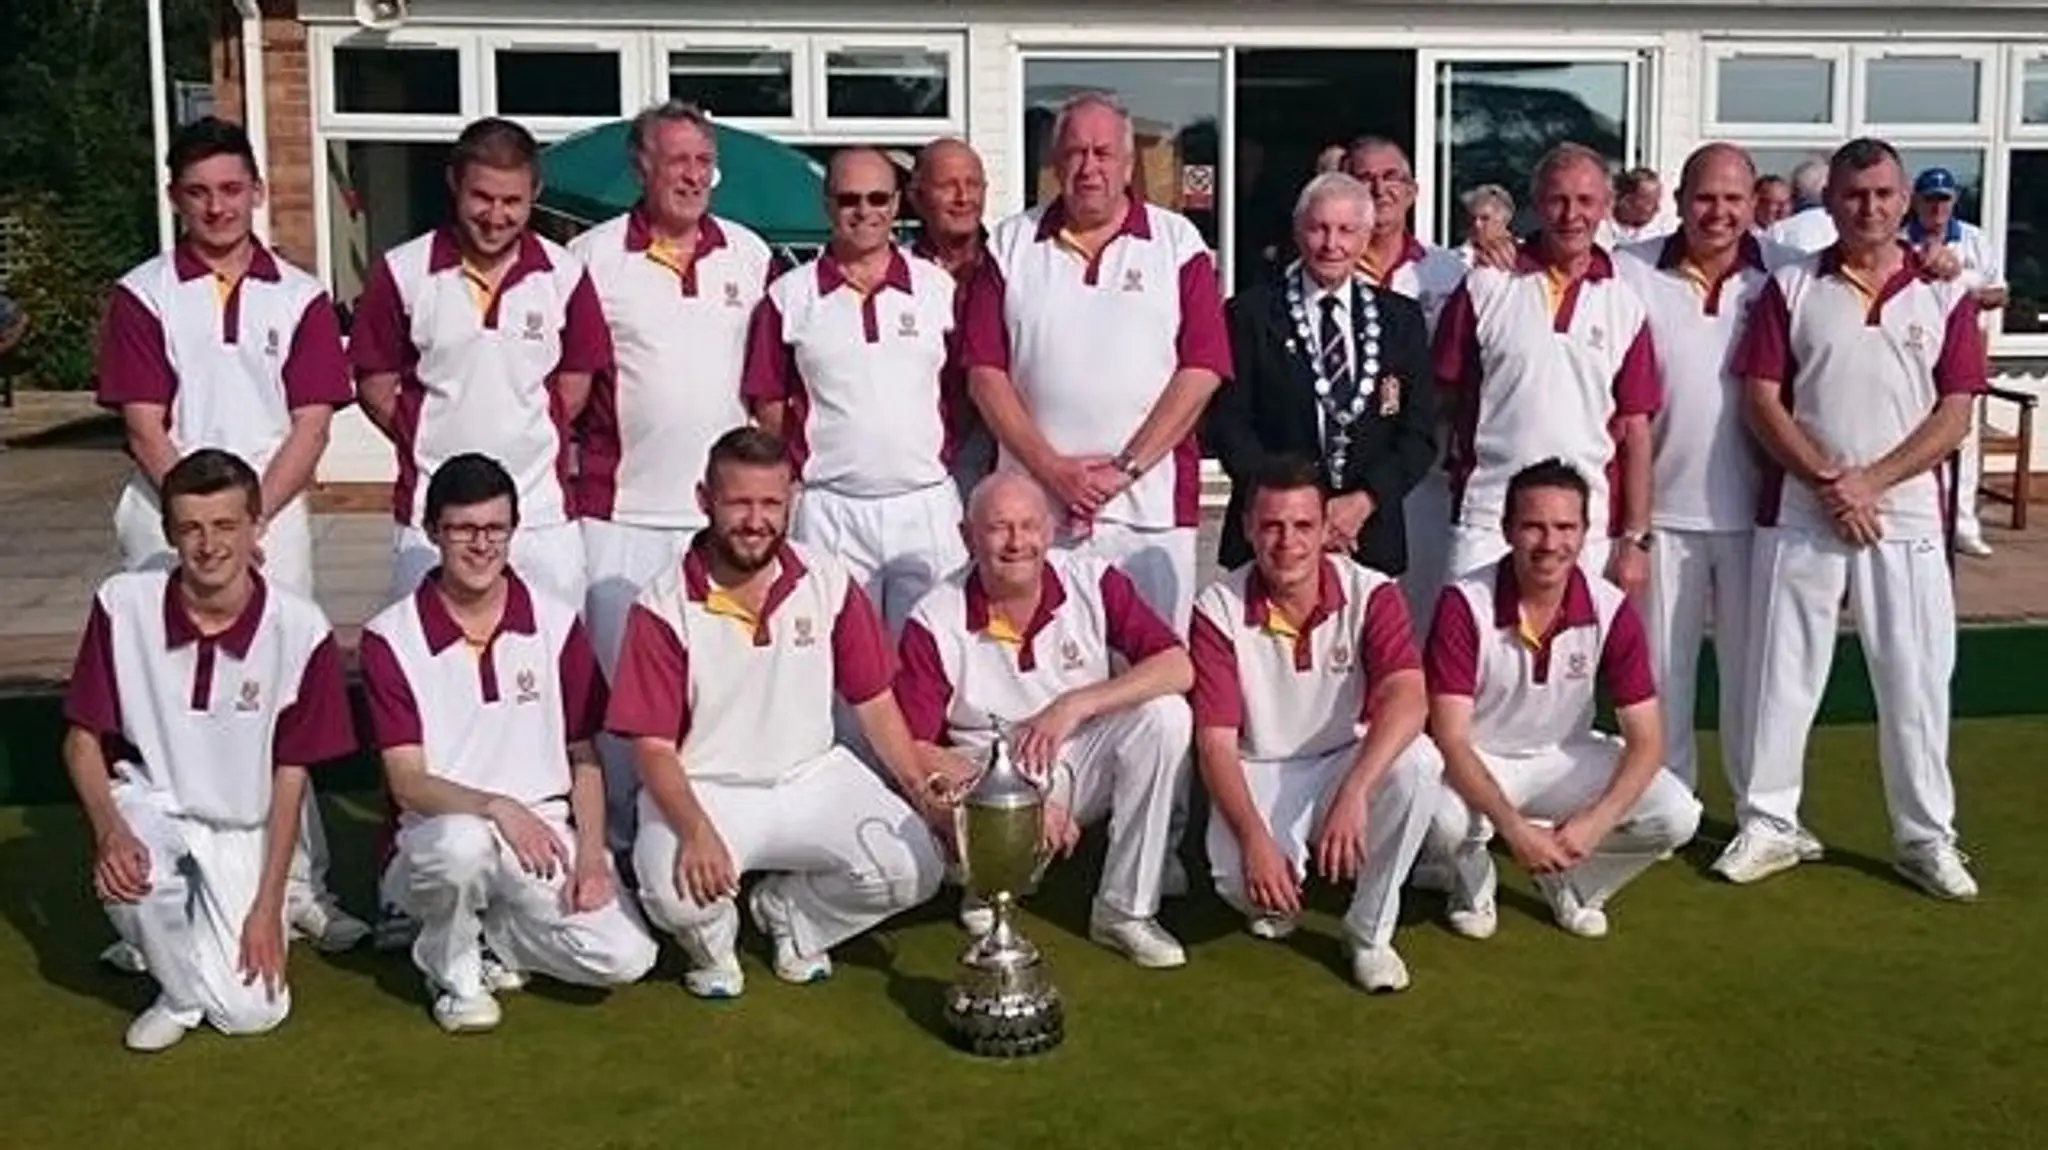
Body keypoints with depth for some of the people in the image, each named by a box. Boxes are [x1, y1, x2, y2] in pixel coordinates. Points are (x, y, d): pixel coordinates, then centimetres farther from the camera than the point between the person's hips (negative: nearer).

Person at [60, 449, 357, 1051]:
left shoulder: (300, 630, -16)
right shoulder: (123, 604, -13)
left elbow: (289, 777, -8)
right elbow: (82, 737, -4)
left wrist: (266, 907, -10)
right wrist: (108, 830, -24)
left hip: (244, 828, 0)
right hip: (150, 803, 1)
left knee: (252, 1010, -12)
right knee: (126, 875, -35)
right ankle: (181, 993, -2)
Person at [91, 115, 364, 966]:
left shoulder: (299, 297, 7)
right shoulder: (141, 295, 4)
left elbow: (310, 427, 2)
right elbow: (145, 429, -1)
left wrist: (250, 516, -9)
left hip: (273, 518, 1)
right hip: (169, 521, -1)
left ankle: (300, 885, 8)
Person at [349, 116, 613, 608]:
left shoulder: (565, 275, 1)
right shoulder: (403, 273, -2)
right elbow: (375, 384, 3)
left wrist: (534, 444, 2)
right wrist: (426, 444, -1)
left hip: (543, 514, 1)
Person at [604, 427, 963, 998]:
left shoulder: (830, 582, -2)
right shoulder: (664, 609, -11)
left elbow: (874, 703, 4)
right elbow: (653, 746, -12)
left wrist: (920, 786, -10)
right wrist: (695, 831, -30)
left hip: (814, 778, 3)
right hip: (704, 789, -3)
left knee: (913, 870, -19)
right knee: (676, 891, -33)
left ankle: (790, 914, 13)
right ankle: (712, 941, 7)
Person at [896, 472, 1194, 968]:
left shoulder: (1094, 583, -9)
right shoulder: (934, 622, -12)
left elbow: (1178, 668, -17)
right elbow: (912, 750, -15)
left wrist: (1075, 704, -29)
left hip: (1086, 766, 2)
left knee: (1165, 715, -24)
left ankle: (1125, 909, -12)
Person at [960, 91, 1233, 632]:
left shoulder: (1177, 242, 5)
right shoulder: (1012, 244, 9)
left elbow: (1202, 370, -2)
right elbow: (985, 372, 3)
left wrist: (1125, 468, -9)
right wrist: (1051, 469, -7)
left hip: (1151, 506, -1)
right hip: (1033, 503, 1)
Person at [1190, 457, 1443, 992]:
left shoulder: (1370, 594, -13)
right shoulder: (1218, 610, -12)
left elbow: (1407, 698, -30)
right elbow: (1215, 742, -15)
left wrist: (1353, 793, -46)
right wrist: (1254, 837, -32)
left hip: (1352, 762, 1)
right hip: (1259, 775, -1)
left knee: (1416, 761, -33)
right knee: (1238, 877, -32)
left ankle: (1369, 932, -12)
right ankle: (1274, 899, 11)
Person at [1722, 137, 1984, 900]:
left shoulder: (1945, 294, 4)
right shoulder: (1792, 288, 3)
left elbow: (1954, 414, -1)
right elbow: (1760, 399, -2)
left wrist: (1869, 482, -11)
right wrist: (1827, 481, -12)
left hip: (1905, 516, 0)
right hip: (1799, 511, 0)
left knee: (1915, 680, 4)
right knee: (1783, 670, 5)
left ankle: (1927, 838, 16)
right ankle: (1768, 823, 16)